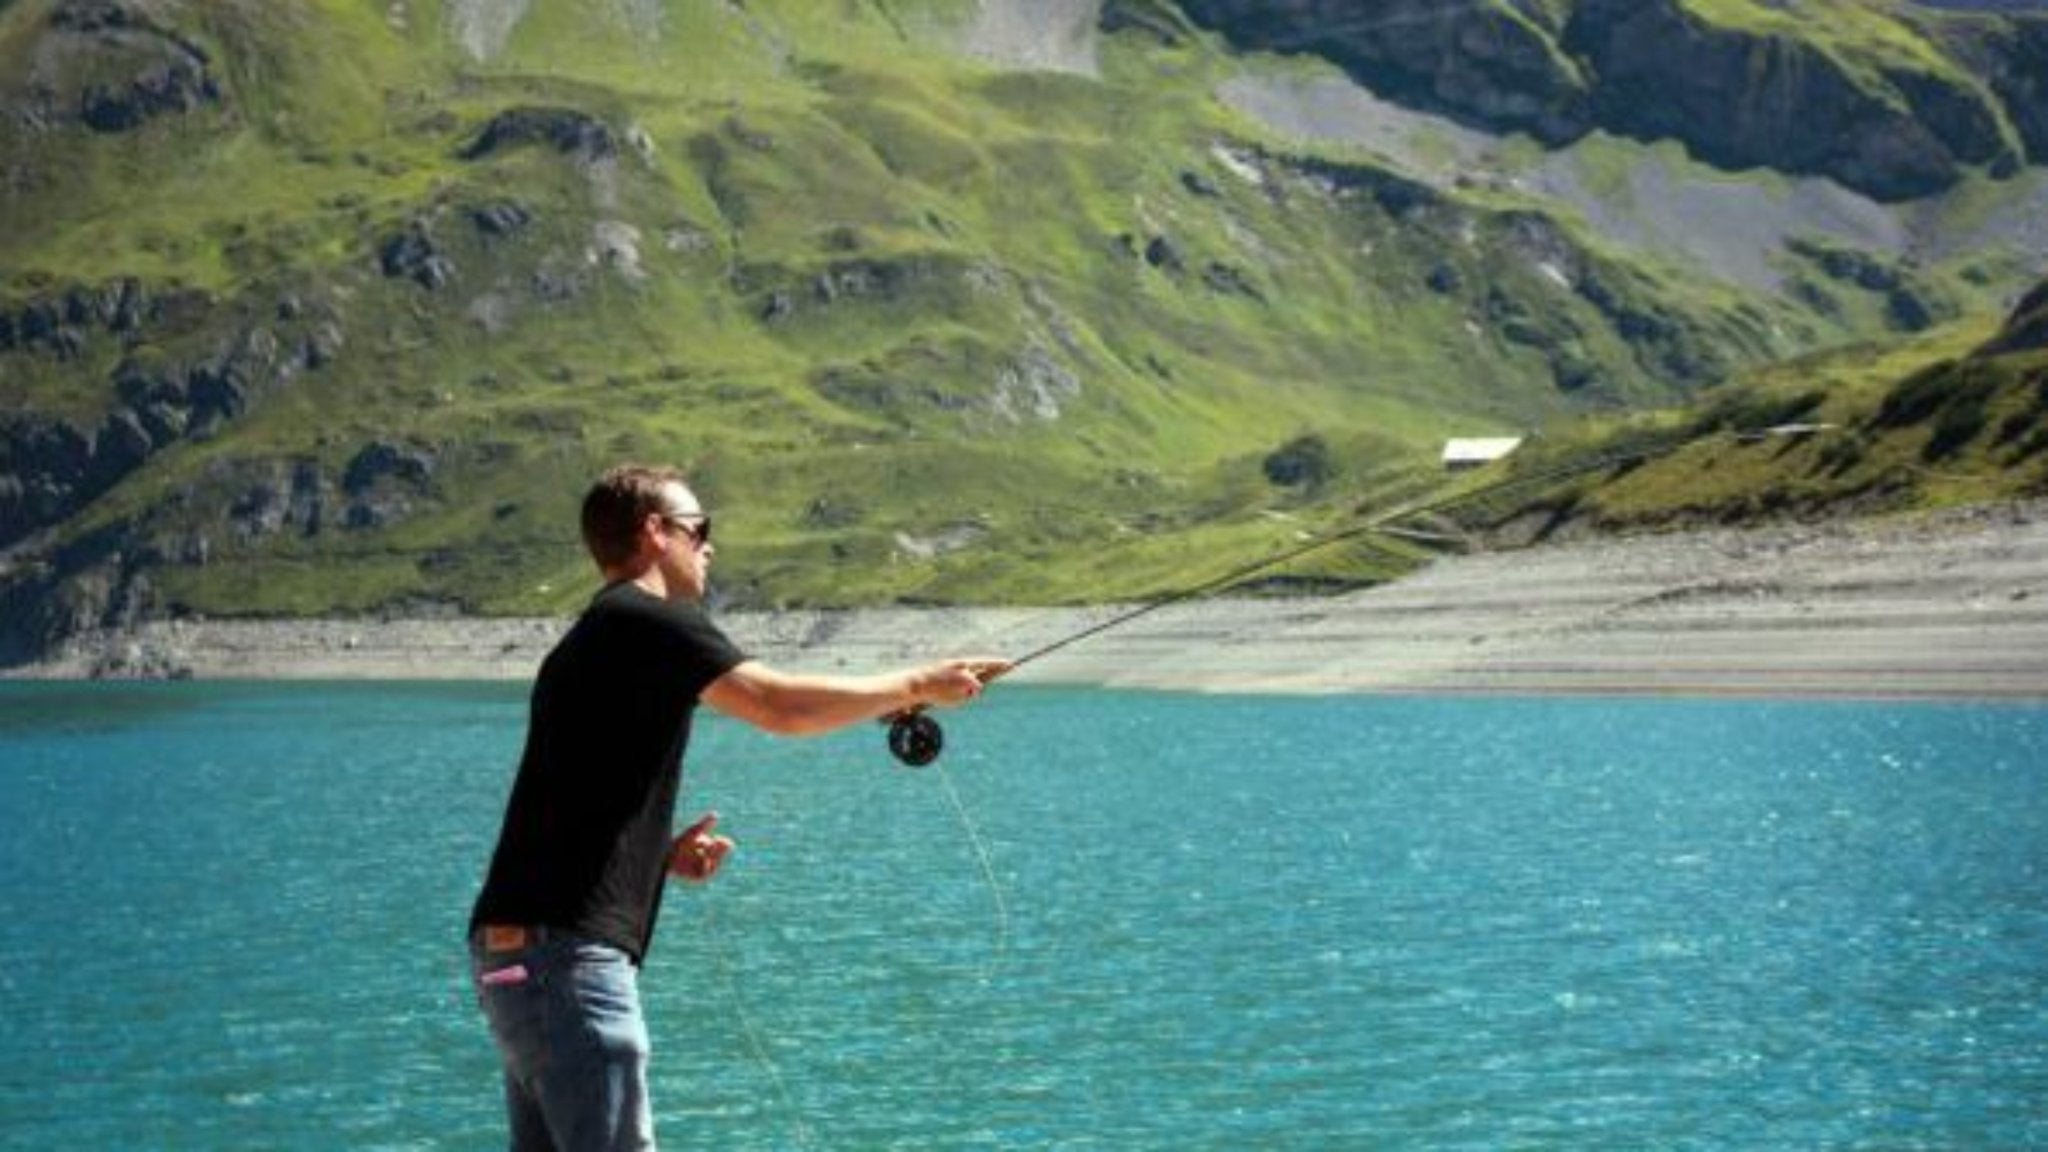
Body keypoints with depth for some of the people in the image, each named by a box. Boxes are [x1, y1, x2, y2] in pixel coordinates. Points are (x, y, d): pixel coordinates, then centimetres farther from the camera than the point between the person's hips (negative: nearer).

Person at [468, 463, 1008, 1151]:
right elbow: (783, 707, -15)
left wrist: (662, 855, 12)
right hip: (567, 955, -10)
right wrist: (917, 686, -3)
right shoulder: (648, 621, -6)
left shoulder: (583, 644, 22)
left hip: (512, 956, 10)